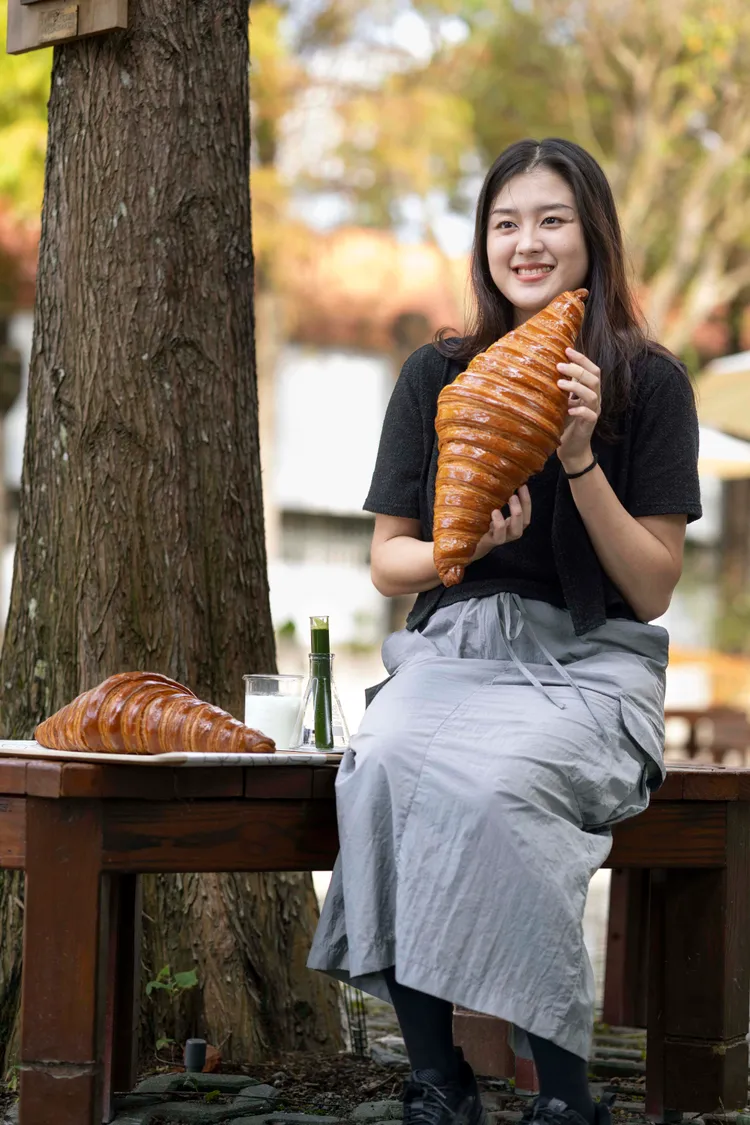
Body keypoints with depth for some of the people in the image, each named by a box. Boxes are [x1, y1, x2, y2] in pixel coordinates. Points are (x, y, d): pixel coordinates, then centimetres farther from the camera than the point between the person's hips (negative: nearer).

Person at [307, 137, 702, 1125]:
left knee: (484, 783, -35)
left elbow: (653, 590, -2)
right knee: (384, 763, -32)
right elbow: (387, 562, 10)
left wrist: (581, 456, -14)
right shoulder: (437, 375, 8)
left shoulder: (649, 382, 1)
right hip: (452, 654, 3)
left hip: (588, 667, -2)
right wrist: (465, 545, -12)